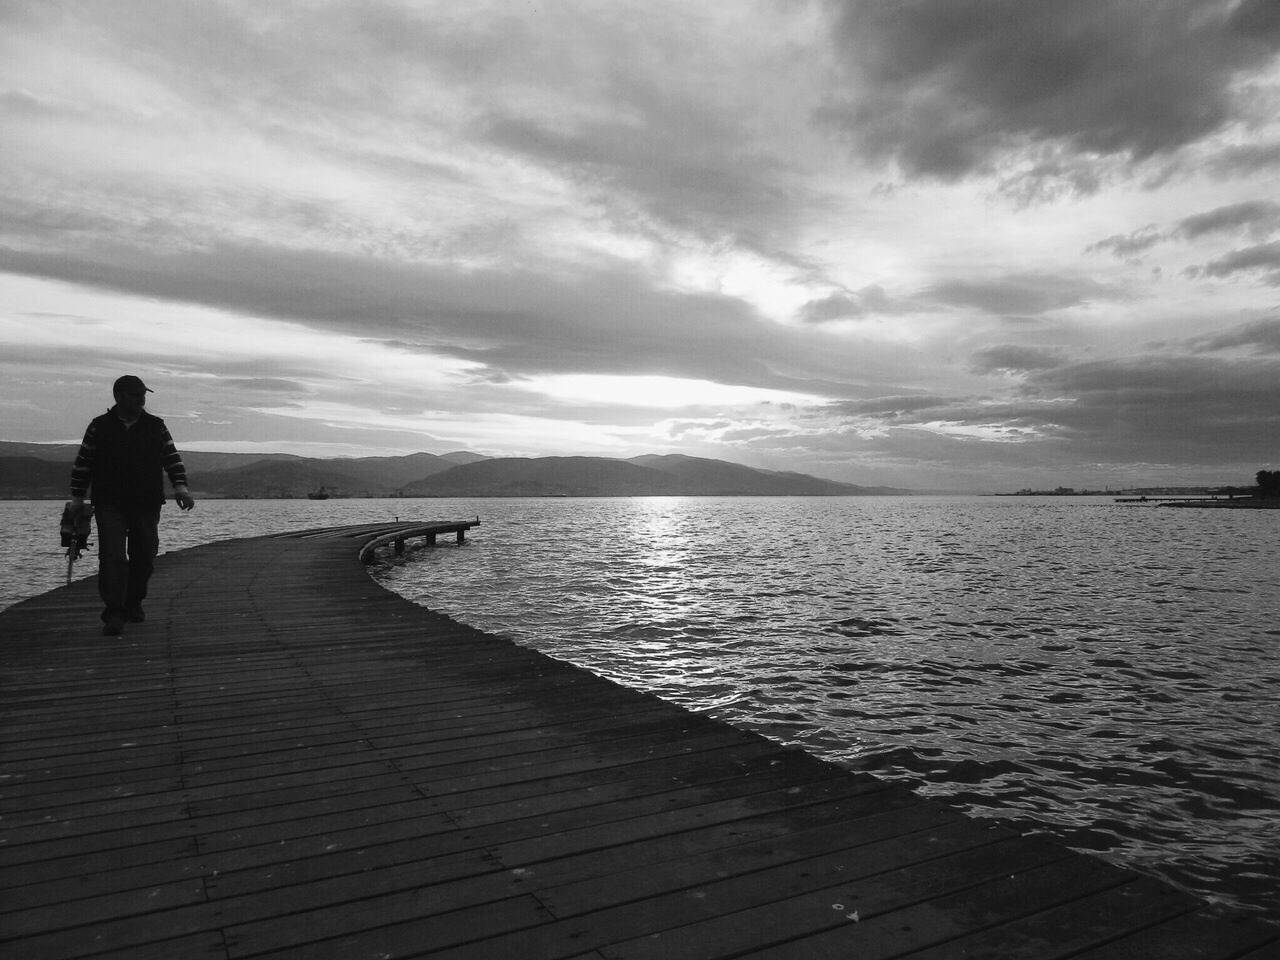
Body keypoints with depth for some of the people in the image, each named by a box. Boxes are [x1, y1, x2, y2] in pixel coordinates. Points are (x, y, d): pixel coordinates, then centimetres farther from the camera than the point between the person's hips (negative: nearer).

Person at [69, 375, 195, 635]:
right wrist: (77, 496, 8)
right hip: (109, 504, -2)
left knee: (144, 557, 7)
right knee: (113, 557, -12)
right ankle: (114, 614, -11)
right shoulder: (99, 427, 4)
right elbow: (83, 462, 10)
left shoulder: (156, 426, 7)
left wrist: (180, 486, -11)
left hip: (147, 504, 2)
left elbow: (172, 457, 3)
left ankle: (134, 603, 28)